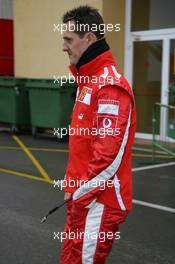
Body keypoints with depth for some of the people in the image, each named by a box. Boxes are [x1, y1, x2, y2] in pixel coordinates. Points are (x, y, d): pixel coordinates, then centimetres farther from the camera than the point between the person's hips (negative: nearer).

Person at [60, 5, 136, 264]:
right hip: (82, 195, 9)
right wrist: (72, 186, 13)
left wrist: (81, 192, -15)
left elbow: (109, 154, -24)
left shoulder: (110, 85, -19)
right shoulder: (88, 81, 13)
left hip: (99, 200, -9)